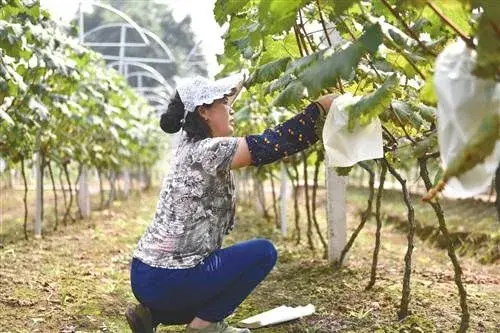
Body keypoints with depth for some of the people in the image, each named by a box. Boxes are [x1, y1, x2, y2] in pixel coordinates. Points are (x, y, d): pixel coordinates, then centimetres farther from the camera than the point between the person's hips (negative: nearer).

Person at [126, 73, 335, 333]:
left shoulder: (191, 144, 10)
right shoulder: (209, 150, -17)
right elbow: (272, 145, -22)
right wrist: (321, 106, -16)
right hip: (166, 279, -9)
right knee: (263, 252, -1)